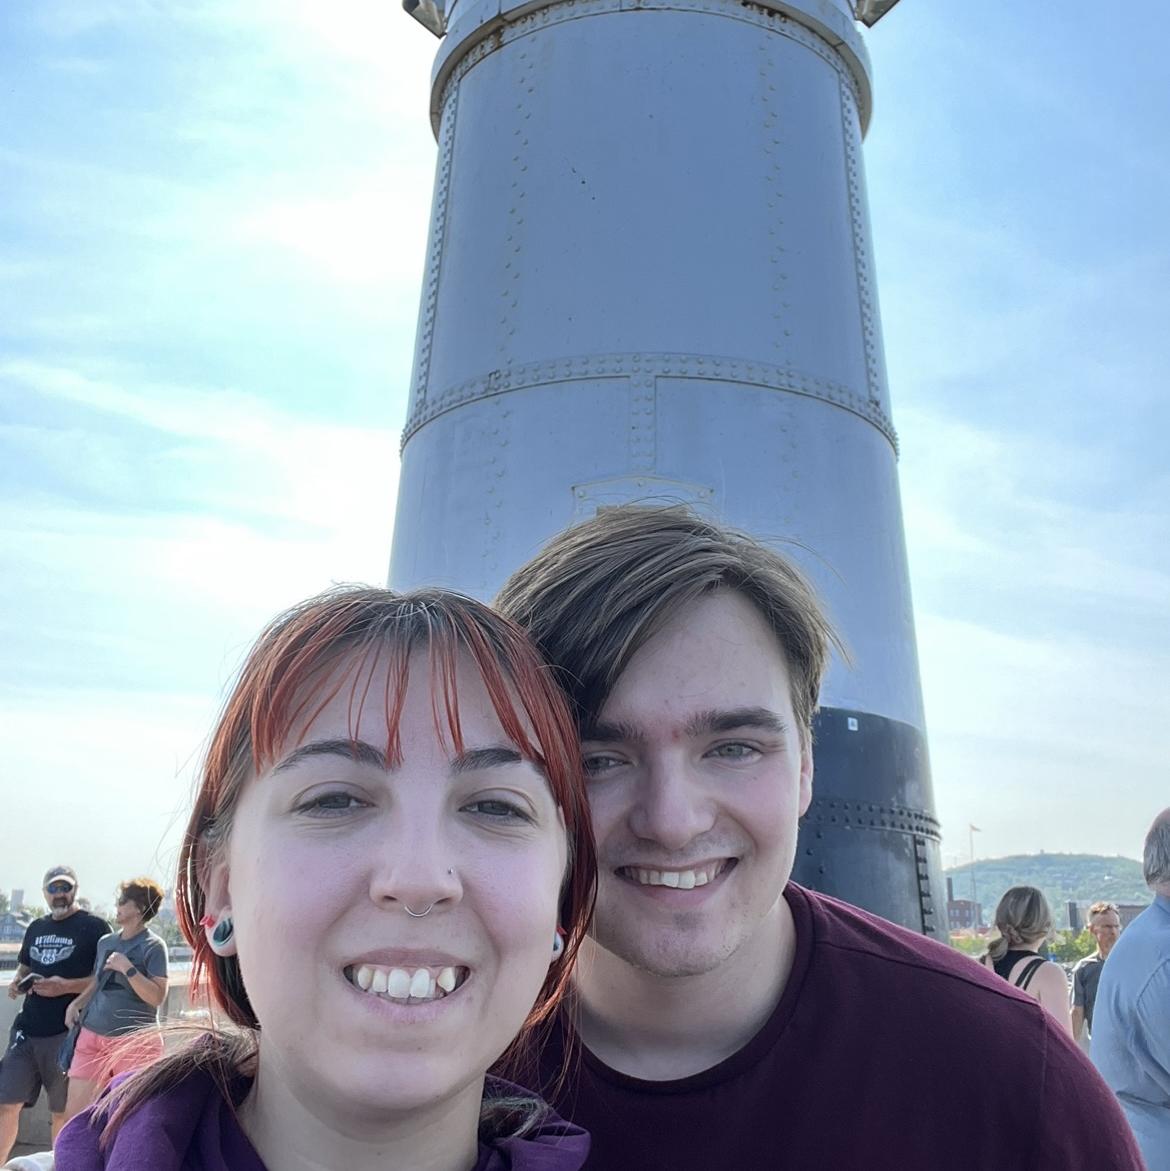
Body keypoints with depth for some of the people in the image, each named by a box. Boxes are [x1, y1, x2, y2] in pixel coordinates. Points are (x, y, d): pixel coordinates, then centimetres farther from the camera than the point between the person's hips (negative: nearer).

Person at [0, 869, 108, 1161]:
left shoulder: (94, 927, -7)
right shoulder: (36, 928, 13)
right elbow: (25, 967, 25)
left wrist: (66, 986, -21)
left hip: (69, 1032, -6)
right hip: (27, 1030, 6)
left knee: (63, 1111, 6)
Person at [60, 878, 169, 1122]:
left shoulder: (153, 946, -9)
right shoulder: (105, 942, 11)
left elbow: (157, 997, -15)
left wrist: (127, 968, -20)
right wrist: (77, 1003, 5)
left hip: (135, 1040, -6)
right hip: (92, 1035, 7)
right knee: (73, 1114, 8)